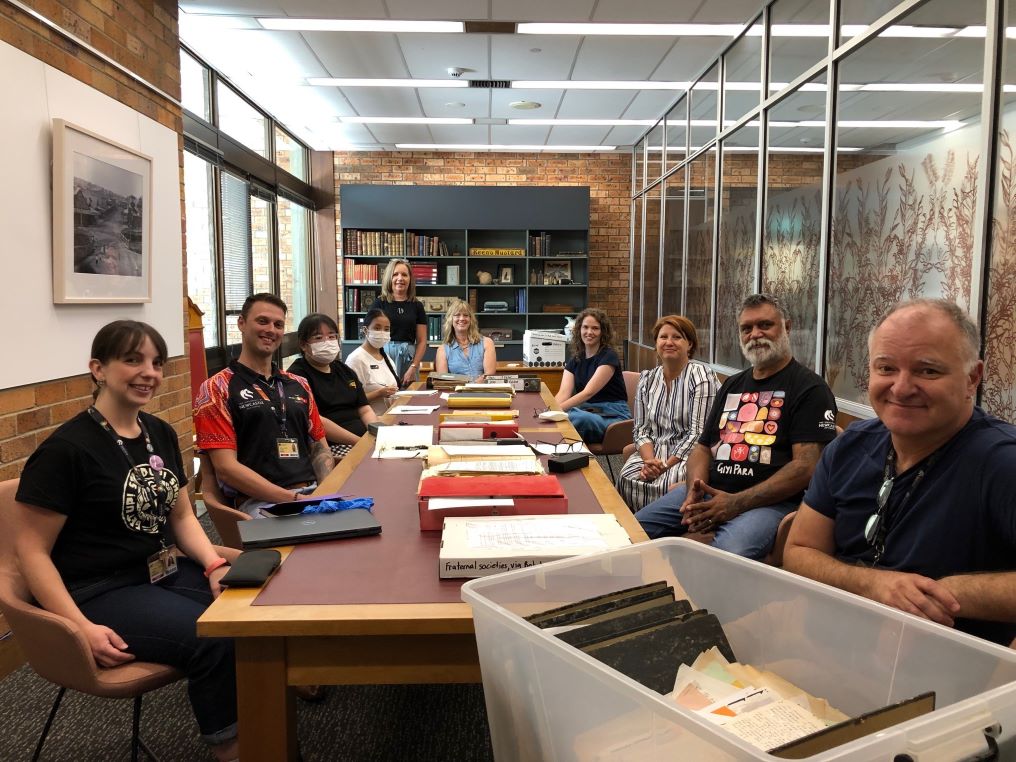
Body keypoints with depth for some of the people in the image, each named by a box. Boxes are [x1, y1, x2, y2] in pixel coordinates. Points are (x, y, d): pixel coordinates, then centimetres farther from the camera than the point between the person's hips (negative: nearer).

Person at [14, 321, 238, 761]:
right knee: (215, 640, -27)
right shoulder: (66, 449, -14)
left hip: (167, 572, 7)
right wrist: (81, 627, -20)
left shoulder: (160, 434, 7)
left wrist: (214, 566, -4)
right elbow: (31, 551, -12)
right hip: (100, 591, -7)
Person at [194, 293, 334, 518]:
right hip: (260, 503, -6)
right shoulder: (217, 389, 3)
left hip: (314, 494, 6)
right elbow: (226, 468, -6)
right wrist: (293, 499, -14)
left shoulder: (299, 386, 20)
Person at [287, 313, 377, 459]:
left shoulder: (344, 370, 22)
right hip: (328, 447, -7)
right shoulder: (298, 375, -3)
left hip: (364, 438, 8)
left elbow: (365, 410, 16)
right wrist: (361, 442, -17)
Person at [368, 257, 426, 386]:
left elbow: (422, 341, 6)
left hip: (409, 357, 2)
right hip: (383, 355, -2)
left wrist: (413, 368, -5)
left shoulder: (417, 306, 9)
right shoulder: (379, 304, 4)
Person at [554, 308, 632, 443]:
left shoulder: (609, 356, -9)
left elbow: (588, 392, -19)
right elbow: (564, 393, -5)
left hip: (612, 415, -4)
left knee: (575, 418, -36)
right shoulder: (574, 360, 10)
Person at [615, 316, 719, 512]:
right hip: (653, 451, 4)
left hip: (689, 456, -4)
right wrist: (650, 460, -11)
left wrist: (666, 465, -18)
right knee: (627, 478, -26)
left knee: (663, 485, -32)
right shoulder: (647, 379, 10)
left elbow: (698, 433, -13)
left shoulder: (701, 376, -7)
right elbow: (641, 429, 9)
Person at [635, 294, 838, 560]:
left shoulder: (809, 388, -1)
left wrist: (737, 503, -18)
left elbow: (807, 466, -11)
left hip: (768, 500, -6)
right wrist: (695, 492, -3)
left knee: (730, 554, -37)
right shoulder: (732, 385, 23)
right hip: (708, 491, 7)